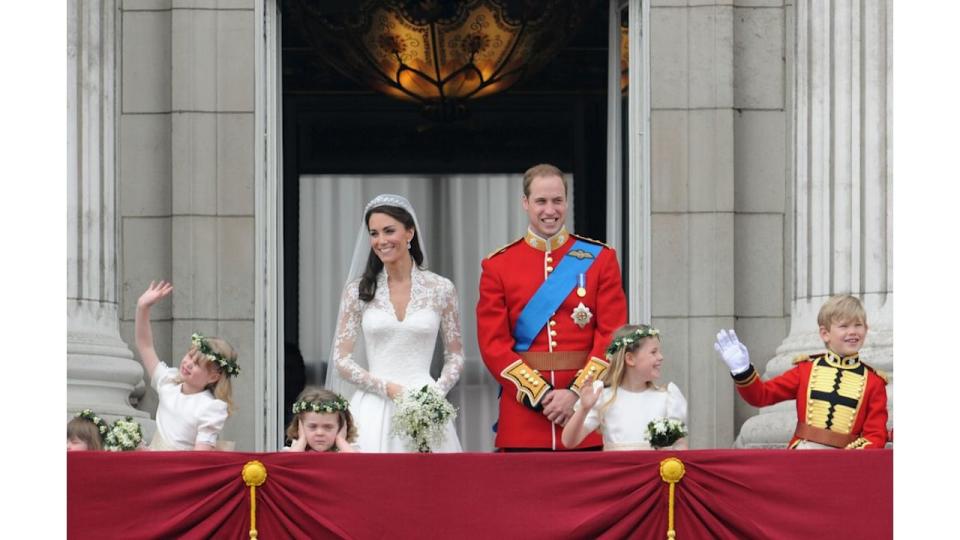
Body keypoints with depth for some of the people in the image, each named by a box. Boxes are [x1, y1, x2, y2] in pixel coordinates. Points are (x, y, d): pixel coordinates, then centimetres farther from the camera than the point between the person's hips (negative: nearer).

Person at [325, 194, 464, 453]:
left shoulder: (441, 288, 4)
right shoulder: (357, 291, 4)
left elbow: (455, 356, 11)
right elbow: (341, 360, 3)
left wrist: (435, 394, -7)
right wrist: (388, 388, -10)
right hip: (374, 410, 0)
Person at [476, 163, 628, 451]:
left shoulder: (600, 258, 7)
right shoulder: (498, 266, 6)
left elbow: (613, 336, 0)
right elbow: (493, 343, 0)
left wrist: (577, 394, -12)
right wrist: (540, 395, -11)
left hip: (586, 410, 0)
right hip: (523, 412, 0)